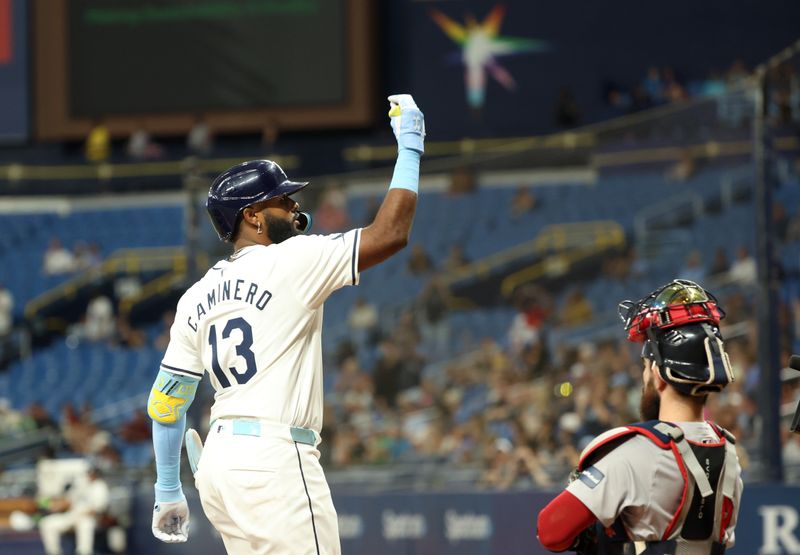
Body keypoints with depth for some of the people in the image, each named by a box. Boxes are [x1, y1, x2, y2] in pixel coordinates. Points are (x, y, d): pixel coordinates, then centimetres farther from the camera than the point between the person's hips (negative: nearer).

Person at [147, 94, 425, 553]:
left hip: (217, 461, 8)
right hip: (275, 461, -8)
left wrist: (168, 491, 24)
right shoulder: (291, 262, -6)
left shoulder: (198, 296, 14)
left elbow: (165, 402, 16)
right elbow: (390, 234, -9)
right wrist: (410, 147, 2)